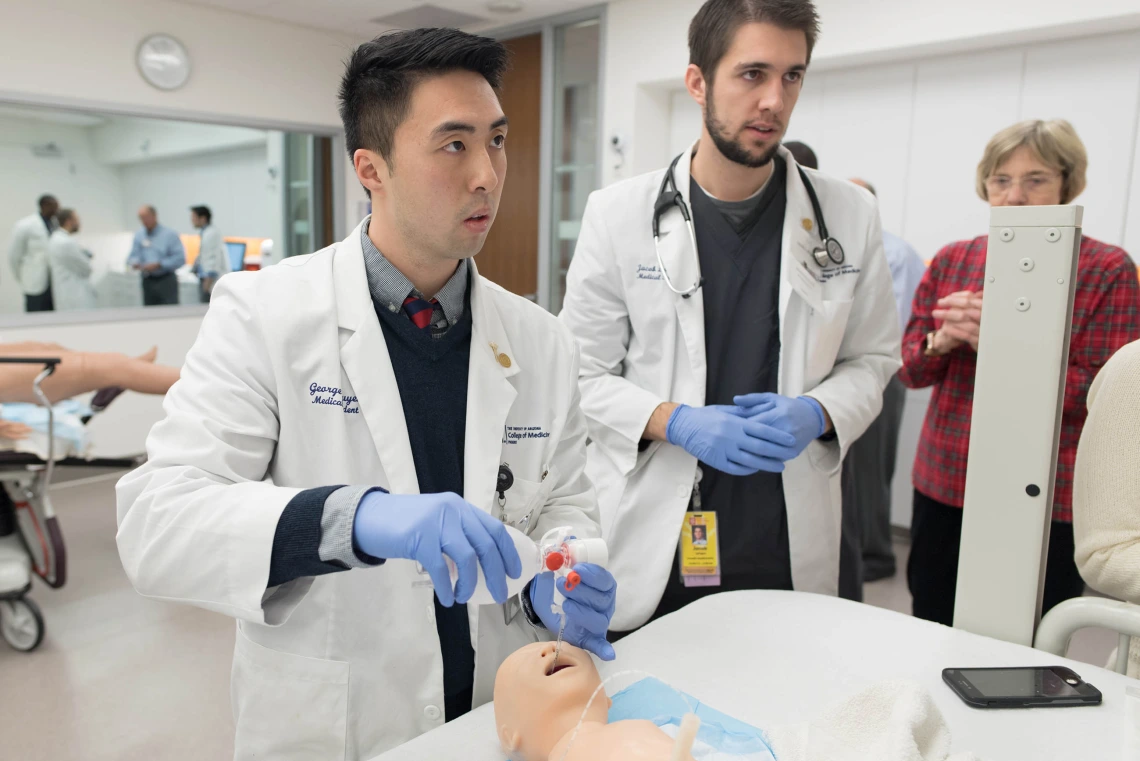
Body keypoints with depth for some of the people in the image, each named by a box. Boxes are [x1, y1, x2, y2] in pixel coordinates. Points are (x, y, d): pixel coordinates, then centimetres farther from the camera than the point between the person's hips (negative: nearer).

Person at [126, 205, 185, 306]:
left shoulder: (170, 234, -3)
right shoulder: (138, 236, 12)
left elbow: (180, 258, -10)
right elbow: (133, 256, 14)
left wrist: (158, 265, -16)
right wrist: (134, 263, -10)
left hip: (166, 281, -4)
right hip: (148, 281, 4)